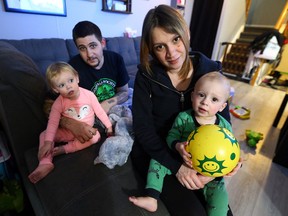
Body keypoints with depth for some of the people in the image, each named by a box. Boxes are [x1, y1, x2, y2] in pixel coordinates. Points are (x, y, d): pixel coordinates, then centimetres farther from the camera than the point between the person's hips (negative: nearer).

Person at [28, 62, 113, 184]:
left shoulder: (89, 95, -16)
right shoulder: (59, 103, -15)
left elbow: (99, 111, -8)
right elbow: (53, 122, -18)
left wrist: (109, 126, -2)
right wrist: (48, 142, -26)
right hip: (67, 132, 1)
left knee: (96, 136, -30)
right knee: (44, 135, -10)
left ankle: (65, 149, -23)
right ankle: (45, 163, -15)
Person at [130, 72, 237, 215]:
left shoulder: (225, 127, -12)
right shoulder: (183, 118, -16)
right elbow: (171, 136, -12)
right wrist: (178, 146, -34)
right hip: (181, 163, 1)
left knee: (220, 192, -18)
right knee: (157, 160, -10)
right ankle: (151, 199, -4)